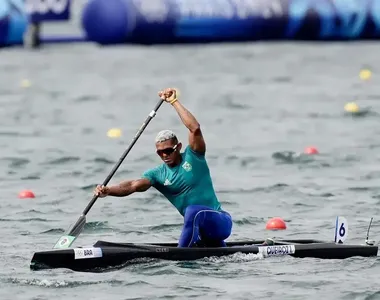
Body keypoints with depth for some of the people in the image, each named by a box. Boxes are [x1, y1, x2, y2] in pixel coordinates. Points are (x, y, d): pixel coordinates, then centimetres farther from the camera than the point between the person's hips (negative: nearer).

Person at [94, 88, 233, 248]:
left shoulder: (192, 157, -5)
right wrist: (108, 191, -30)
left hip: (221, 222, -6)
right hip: (199, 230, 6)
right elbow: (134, 185, -12)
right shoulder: (157, 174, 5)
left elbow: (195, 128, -21)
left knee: (194, 210, -34)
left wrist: (174, 102, -18)